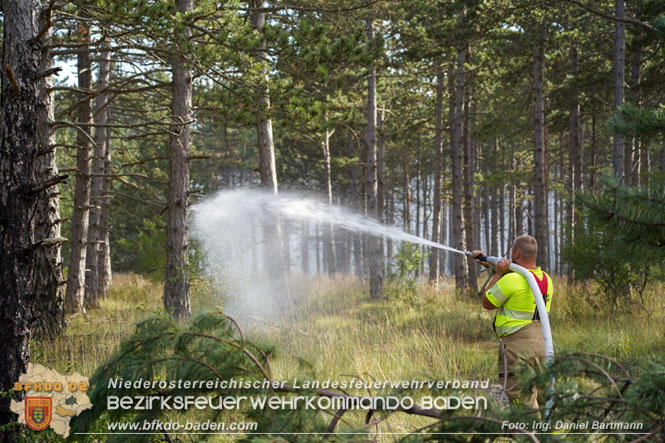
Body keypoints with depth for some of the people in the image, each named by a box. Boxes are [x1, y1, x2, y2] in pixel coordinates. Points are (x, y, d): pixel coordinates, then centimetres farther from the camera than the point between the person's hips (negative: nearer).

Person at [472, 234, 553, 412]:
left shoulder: (512, 280, -14)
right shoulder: (546, 279, 10)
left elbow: (487, 303, 0)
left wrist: (498, 273, 5)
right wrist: (488, 263, 32)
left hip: (518, 346, -8)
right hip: (542, 345, 8)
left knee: (523, 403, -7)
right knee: (543, 402, 12)